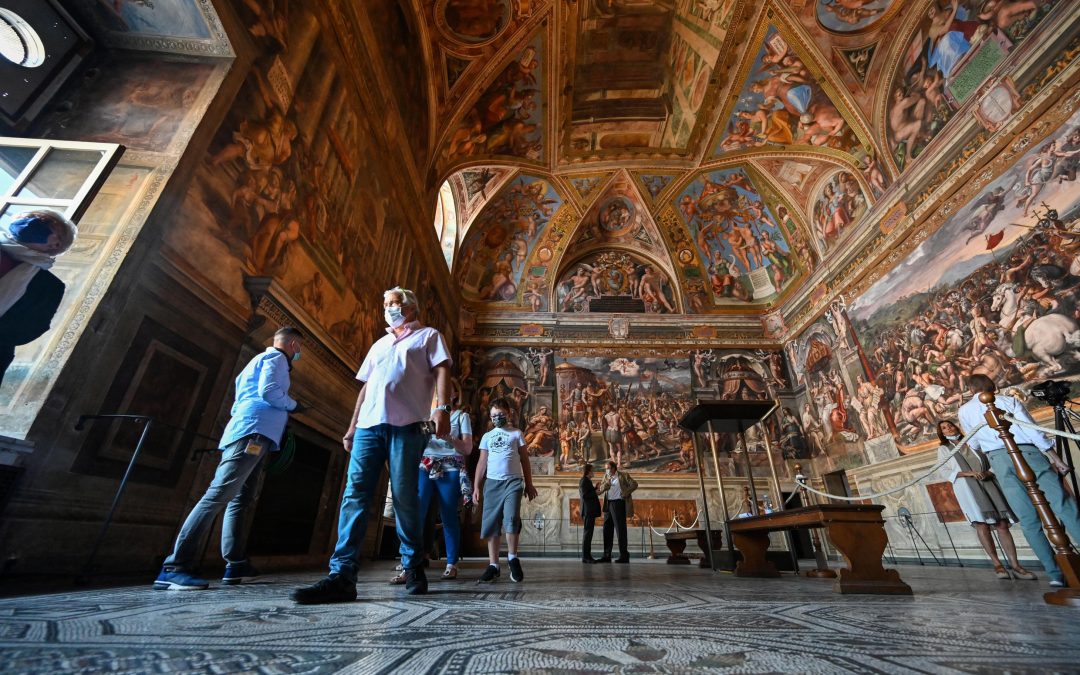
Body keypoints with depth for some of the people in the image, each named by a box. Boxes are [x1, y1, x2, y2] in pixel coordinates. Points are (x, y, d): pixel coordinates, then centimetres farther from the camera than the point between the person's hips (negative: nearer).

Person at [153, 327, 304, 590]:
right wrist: (293, 405, 1)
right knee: (218, 495, -17)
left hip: (248, 434, 11)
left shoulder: (259, 360, 32)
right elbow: (269, 391, -14)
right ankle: (174, 568, -19)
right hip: (254, 432, -11)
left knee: (240, 500, 6)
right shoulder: (276, 358, 2)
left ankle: (236, 565, 7)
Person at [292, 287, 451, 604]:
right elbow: (366, 386, 26)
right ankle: (342, 575, -4)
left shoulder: (428, 336, 13)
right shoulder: (379, 345, 30)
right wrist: (352, 425, 18)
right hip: (369, 426, 6)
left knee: (405, 497, -4)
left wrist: (442, 407, -16)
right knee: (354, 494, -5)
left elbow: (441, 371, 0)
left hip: (406, 425, -5)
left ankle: (413, 568, 9)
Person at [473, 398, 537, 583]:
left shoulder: (516, 433, 10)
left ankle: (512, 558, 5)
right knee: (491, 523, 2)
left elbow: (525, 460, 10)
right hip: (492, 483, 3)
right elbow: (482, 463, 14)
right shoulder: (487, 436, 16)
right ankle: (493, 566, 9)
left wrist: (529, 484, 4)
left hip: (513, 481, -2)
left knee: (511, 518, -15)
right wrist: (476, 486, 6)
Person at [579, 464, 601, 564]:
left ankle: (587, 556, 16)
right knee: (588, 532, -6)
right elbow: (585, 496, -19)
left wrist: (595, 489, 10)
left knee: (588, 533, 11)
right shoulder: (584, 481, -11)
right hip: (588, 510, -10)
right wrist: (595, 490, -15)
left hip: (590, 511, 10)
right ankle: (585, 557, -3)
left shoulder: (587, 481, 18)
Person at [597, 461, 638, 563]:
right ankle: (607, 556, 17)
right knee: (607, 530, 9)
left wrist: (626, 493, -11)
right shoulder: (606, 476, 13)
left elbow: (634, 484, -7)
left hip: (618, 504, -6)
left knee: (620, 529, -3)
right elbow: (600, 490, 7)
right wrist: (606, 483, -11)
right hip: (608, 505, 6)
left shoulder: (623, 475, -2)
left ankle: (624, 556, 5)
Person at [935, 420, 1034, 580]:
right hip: (965, 486, -2)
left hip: (986, 482, 3)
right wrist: (968, 473, -10)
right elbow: (946, 472, 4)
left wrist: (989, 472, -5)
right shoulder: (943, 449, 14)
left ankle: (1015, 565, -7)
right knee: (981, 523, -13)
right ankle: (997, 564, -9)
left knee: (1002, 524, -8)